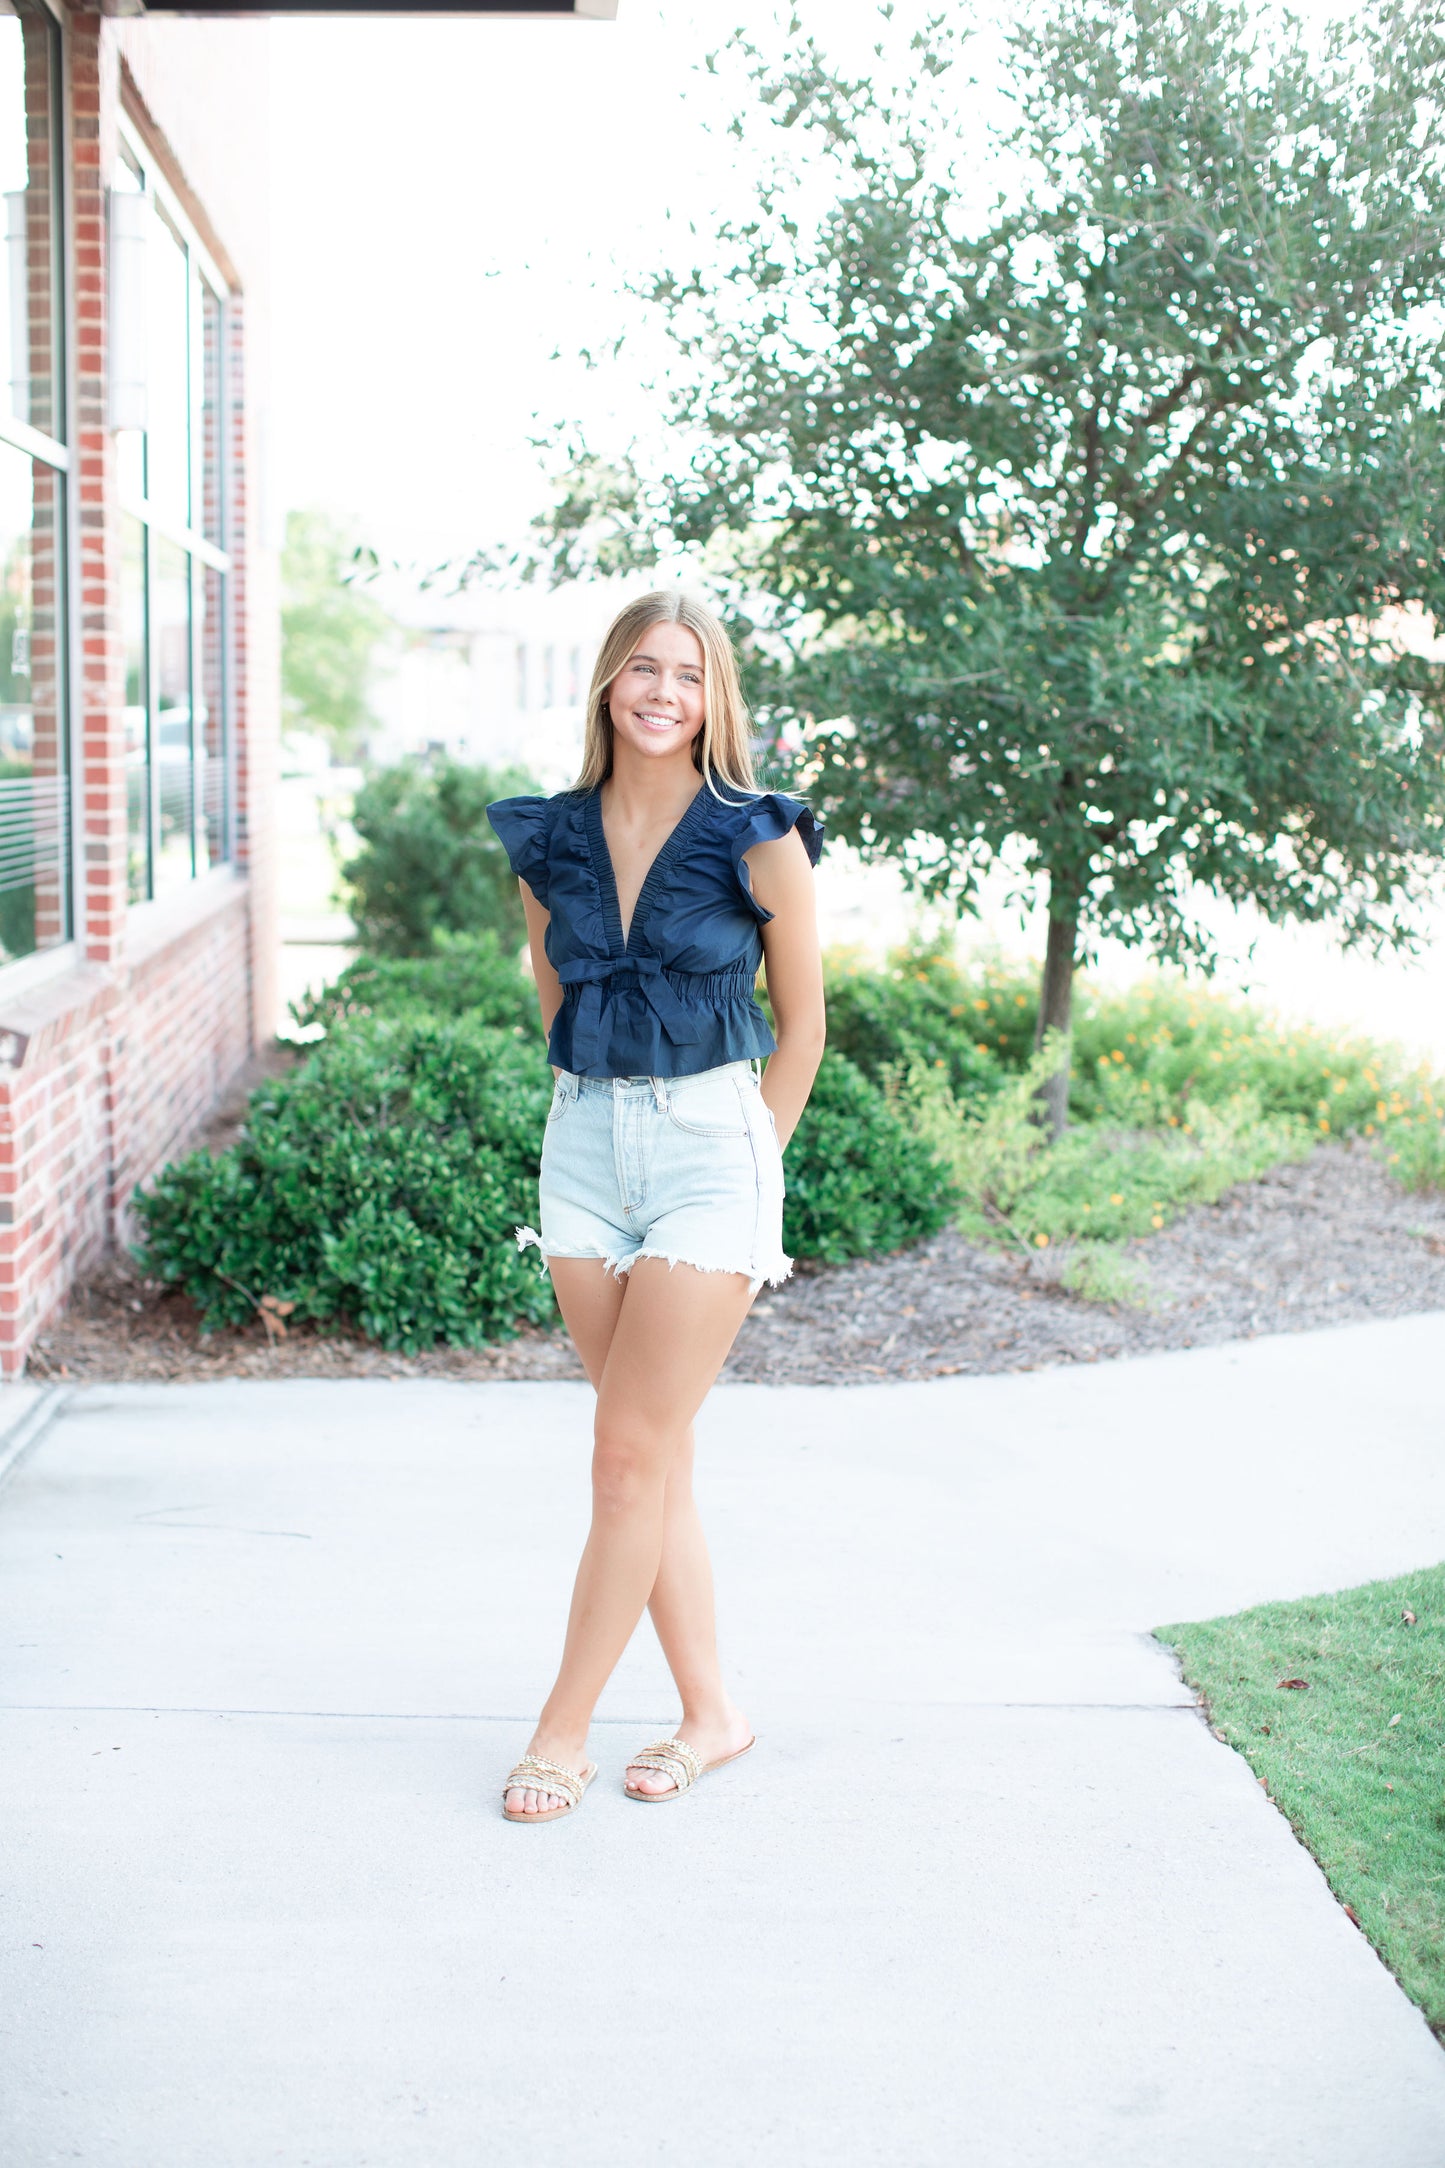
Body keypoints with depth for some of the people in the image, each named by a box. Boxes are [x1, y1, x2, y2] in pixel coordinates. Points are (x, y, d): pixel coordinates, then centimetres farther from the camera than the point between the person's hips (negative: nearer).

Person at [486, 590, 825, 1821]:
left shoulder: (757, 837, -6)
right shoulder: (551, 839, 5)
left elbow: (802, 1023, 0)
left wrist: (747, 1161, 0)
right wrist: (607, 1110, 13)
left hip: (710, 1141, -5)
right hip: (585, 1140, 5)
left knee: (634, 1455, -5)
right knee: (652, 1456, 9)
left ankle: (564, 1732, 7)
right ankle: (714, 1714, 21)